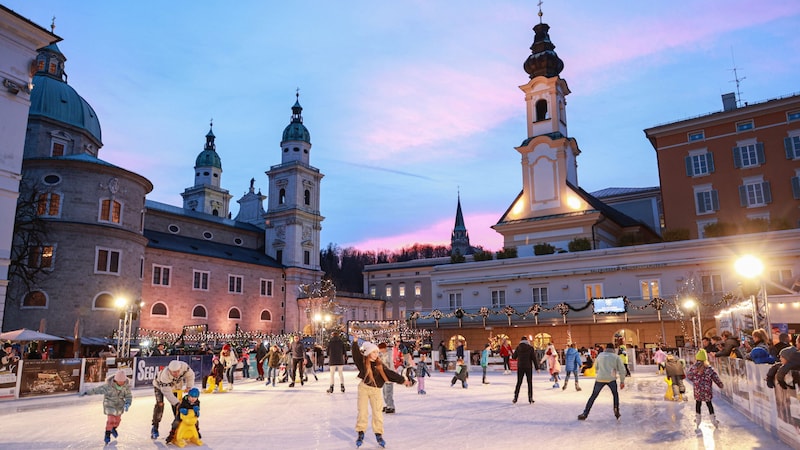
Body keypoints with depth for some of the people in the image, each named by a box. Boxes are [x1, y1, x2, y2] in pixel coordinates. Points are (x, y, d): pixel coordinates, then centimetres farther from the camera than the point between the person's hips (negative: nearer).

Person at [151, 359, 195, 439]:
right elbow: (167, 392, -38)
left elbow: (190, 375, -16)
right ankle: (155, 428, -4)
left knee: (175, 406, 2)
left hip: (175, 386, 4)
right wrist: (177, 403, -40)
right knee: (160, 404, -15)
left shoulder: (184, 366, -37)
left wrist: (189, 387, -20)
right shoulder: (165, 376, -45)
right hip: (160, 385, -4)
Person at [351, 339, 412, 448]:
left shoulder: (380, 365, -4)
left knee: (377, 412, 2)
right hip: (363, 387, -1)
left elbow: (390, 373, -5)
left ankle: (379, 434, 15)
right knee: (362, 412, 2)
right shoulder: (362, 362, -7)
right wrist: (355, 342, -26)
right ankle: (360, 434, 16)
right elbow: (356, 354, -16)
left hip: (375, 390, 1)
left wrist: (403, 380, -10)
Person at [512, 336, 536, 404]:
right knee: (530, 383, 9)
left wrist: (511, 354, 28)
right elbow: (533, 358, -6)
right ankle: (530, 398, 8)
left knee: (519, 382, 10)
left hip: (520, 367, 2)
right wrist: (537, 368, -1)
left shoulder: (518, 348, -1)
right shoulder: (530, 348, -6)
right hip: (528, 367, -2)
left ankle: (515, 398, 7)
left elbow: (514, 357, 6)